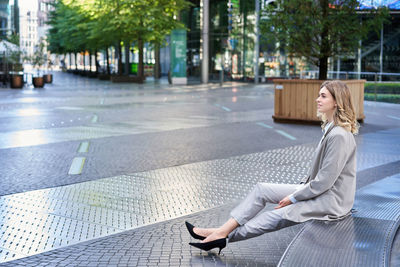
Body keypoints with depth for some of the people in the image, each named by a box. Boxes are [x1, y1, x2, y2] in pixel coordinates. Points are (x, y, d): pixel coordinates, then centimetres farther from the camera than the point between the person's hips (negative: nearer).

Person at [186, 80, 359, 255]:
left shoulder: (339, 136, -24)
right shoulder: (330, 128, 10)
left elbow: (324, 181, -23)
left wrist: (293, 198, -15)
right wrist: (302, 185, 7)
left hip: (331, 201, -10)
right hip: (316, 190, 10)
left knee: (275, 217, -13)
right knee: (261, 189, 3)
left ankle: (224, 237, 1)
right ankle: (222, 230, 1)